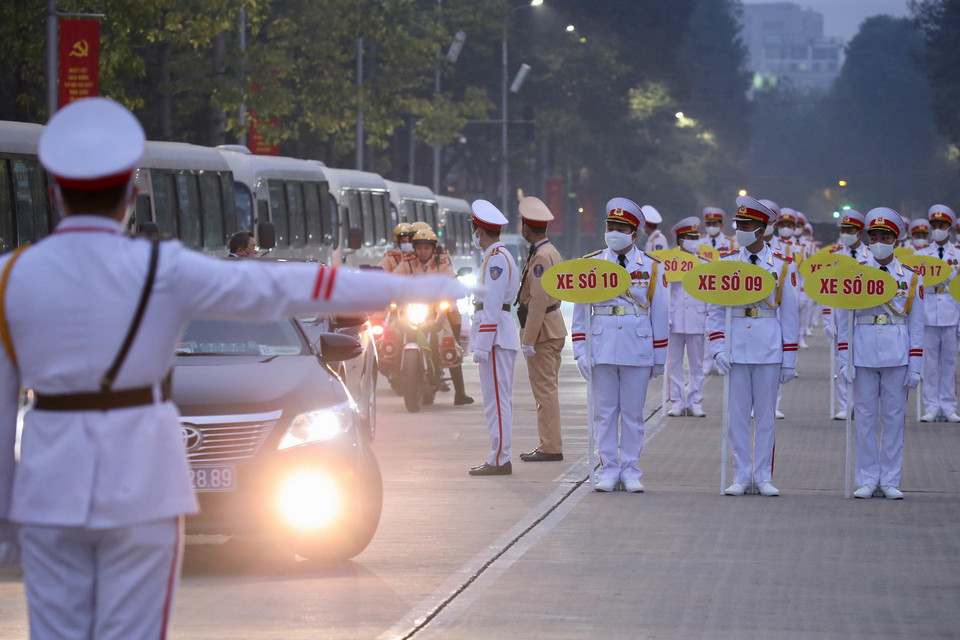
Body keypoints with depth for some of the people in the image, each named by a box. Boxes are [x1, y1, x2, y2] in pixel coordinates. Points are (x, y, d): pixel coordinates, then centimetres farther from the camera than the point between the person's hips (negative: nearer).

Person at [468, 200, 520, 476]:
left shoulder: (495, 259, -14)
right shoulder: (498, 256, 19)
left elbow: (493, 305, -20)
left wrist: (483, 345, -22)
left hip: (495, 335, -11)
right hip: (500, 336, 11)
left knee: (497, 399, -9)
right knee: (498, 399, 12)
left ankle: (499, 460, -9)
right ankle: (498, 458, 16)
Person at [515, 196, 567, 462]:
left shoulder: (541, 257, -17)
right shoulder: (551, 252, 15)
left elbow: (539, 300, -22)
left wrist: (529, 340, -21)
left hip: (541, 331, -11)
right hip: (554, 328, 11)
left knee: (545, 389, -7)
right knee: (547, 389, 14)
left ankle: (551, 448, -6)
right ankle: (549, 444, 18)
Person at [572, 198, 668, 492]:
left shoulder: (650, 267, 5)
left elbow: (660, 314, 7)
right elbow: (580, 311, 6)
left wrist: (659, 358, 5)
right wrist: (581, 352, -1)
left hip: (638, 349, 0)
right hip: (602, 348, 0)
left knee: (633, 413, 3)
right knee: (604, 412, 2)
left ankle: (631, 472, 10)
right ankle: (608, 471, 9)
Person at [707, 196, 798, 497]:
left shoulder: (782, 266, 3)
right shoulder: (726, 265, 5)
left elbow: (789, 314, 4)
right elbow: (714, 310, 6)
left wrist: (789, 359, 1)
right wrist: (718, 347, -7)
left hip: (769, 347, -1)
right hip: (736, 346, 1)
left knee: (765, 415, 4)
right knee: (737, 415, 2)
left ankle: (763, 478, 11)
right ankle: (741, 477, 9)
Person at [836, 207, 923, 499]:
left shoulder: (910, 278, 4)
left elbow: (916, 325, 6)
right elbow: (843, 321, 5)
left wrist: (915, 366, 1)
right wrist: (844, 360, -2)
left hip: (897, 355, 0)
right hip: (864, 354, 0)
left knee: (894, 417, 4)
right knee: (865, 417, 2)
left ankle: (890, 481, 11)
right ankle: (867, 480, 9)